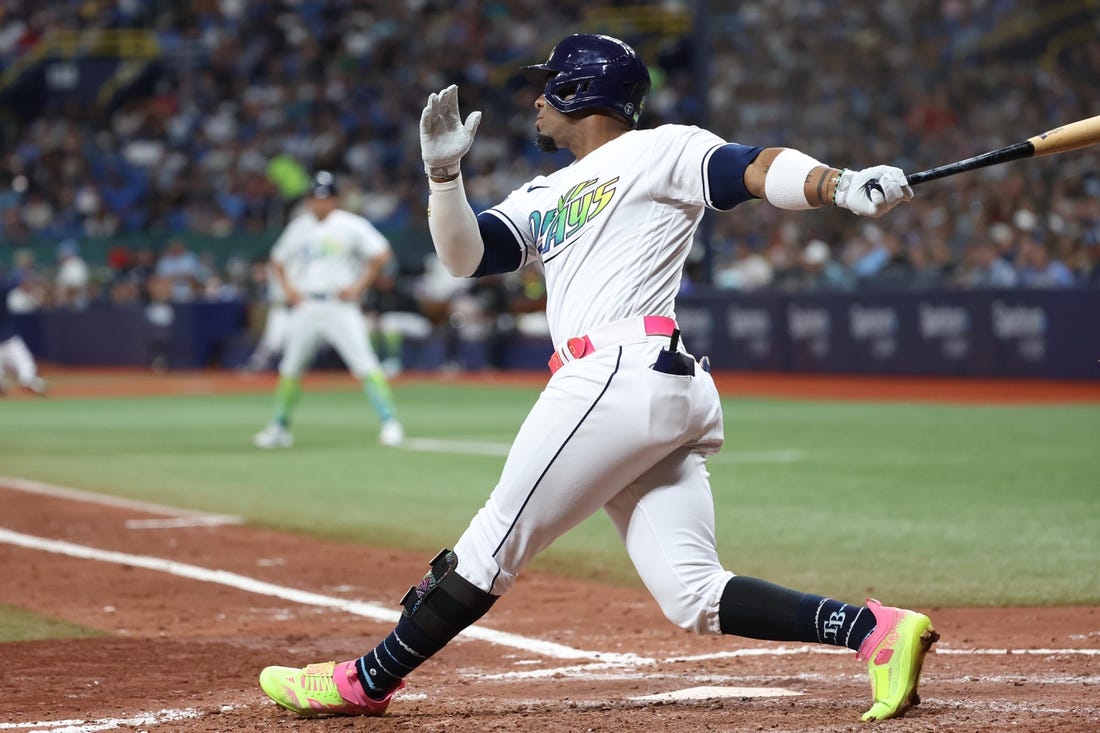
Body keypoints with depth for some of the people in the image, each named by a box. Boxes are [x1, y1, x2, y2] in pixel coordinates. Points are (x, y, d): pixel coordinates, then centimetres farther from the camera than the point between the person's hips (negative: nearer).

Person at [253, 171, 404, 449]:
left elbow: (382, 254, -7)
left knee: (364, 365, -14)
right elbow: (278, 260, 24)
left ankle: (390, 423, -15)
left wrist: (358, 286, -11)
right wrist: (288, 287, 7)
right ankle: (279, 428, 19)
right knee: (290, 368, 8)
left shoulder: (351, 225, -2)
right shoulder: (298, 227, 13)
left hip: (340, 305, -5)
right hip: (305, 307, 5)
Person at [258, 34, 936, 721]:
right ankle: (876, 631, -12)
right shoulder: (543, 196, 30)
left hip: (621, 374, -9)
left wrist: (843, 184, -25)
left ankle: (367, 683, 7)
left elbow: (756, 170, -8)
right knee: (694, 593, -4)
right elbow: (464, 254, 20)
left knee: (496, 539, -1)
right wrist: (444, 173, 4)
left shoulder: (661, 150, 6)